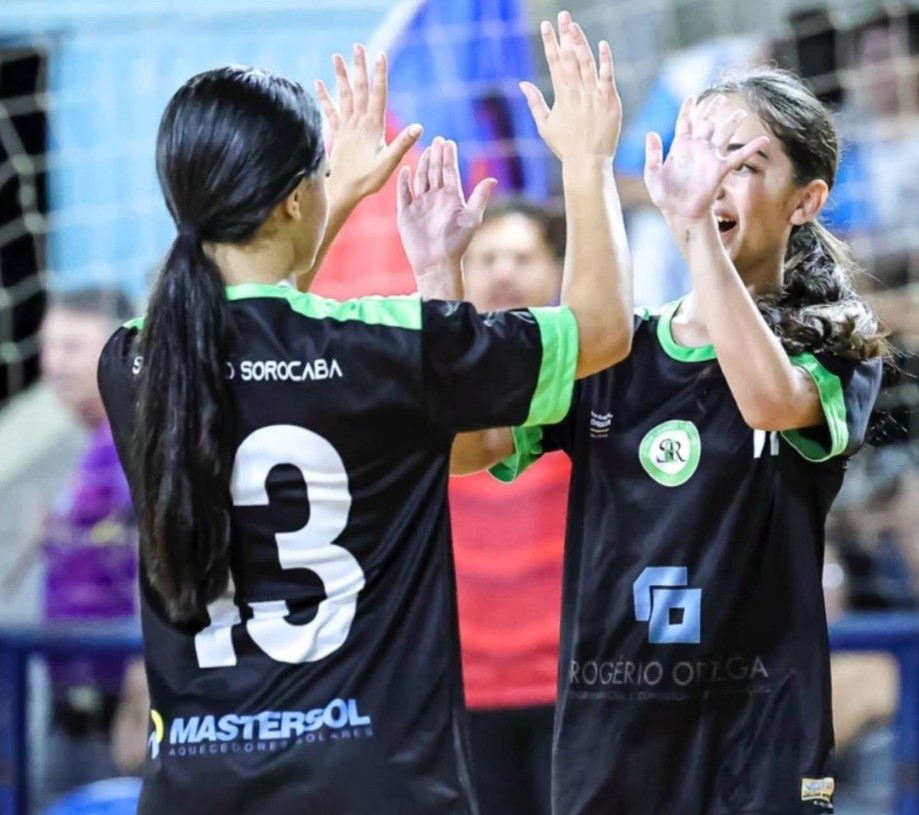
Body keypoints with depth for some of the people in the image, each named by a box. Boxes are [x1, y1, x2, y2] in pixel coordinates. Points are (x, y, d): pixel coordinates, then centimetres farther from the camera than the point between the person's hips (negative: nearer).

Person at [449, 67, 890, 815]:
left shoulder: (836, 354, -2)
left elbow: (771, 401, -25)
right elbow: (459, 445, -4)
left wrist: (695, 227, -32)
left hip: (757, 755, -3)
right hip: (603, 751, 3)